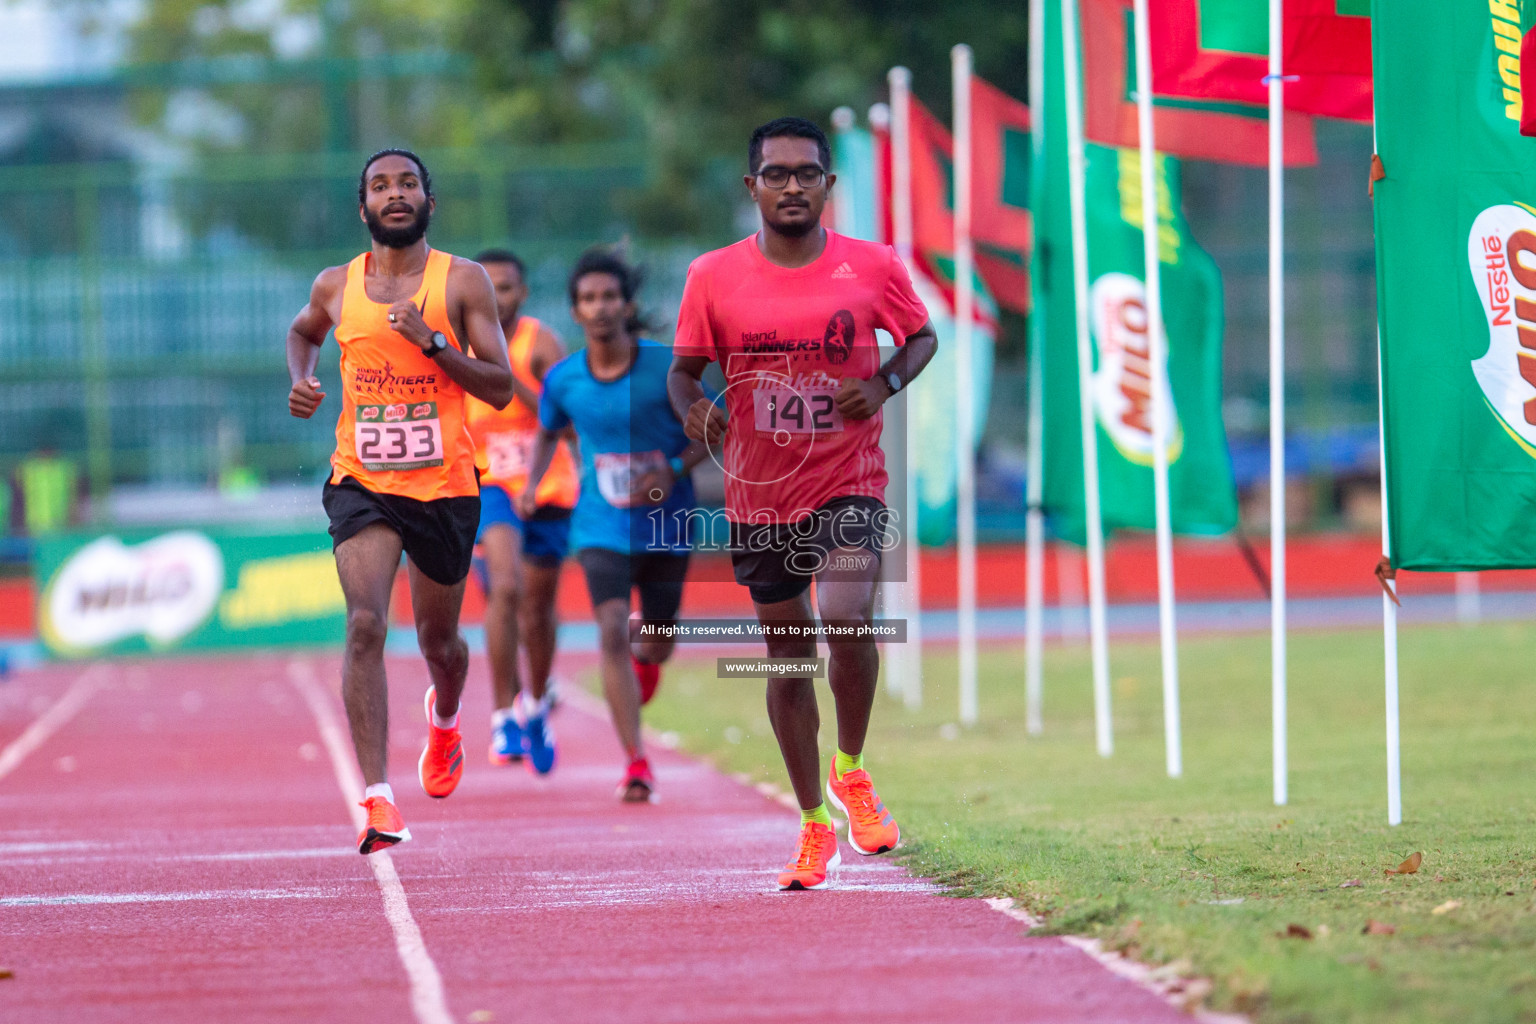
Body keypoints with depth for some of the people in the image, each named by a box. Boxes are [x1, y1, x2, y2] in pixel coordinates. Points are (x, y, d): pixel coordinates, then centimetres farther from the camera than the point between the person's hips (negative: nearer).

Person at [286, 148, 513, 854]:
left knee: (437, 638, 16)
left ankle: (444, 718, 54)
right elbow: (303, 331, 28)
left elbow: (500, 388, -6)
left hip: (445, 485, 0)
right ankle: (377, 798, -25)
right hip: (362, 481, 0)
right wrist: (301, 380, 7)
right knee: (365, 624, -20)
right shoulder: (336, 287, 4)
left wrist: (431, 341, -19)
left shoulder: (462, 281, -3)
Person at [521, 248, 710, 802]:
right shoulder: (563, 379, -7)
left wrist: (674, 470, -21)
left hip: (666, 525, 0)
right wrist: (533, 483, -4)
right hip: (603, 527, 0)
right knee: (612, 630, -20)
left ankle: (643, 658, 55)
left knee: (657, 646, 13)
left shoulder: (666, 367, -14)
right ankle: (636, 763, -16)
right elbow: (547, 432, 13)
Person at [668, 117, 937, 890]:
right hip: (758, 496, 2)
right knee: (788, 659, 9)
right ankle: (814, 826, 23)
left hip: (849, 484, -2)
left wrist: (886, 383, -10)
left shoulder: (873, 267, -4)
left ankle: (851, 773, 3)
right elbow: (683, 369, 6)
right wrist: (693, 409, -16)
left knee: (848, 622, -24)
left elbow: (922, 337, 10)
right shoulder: (714, 277, -3)